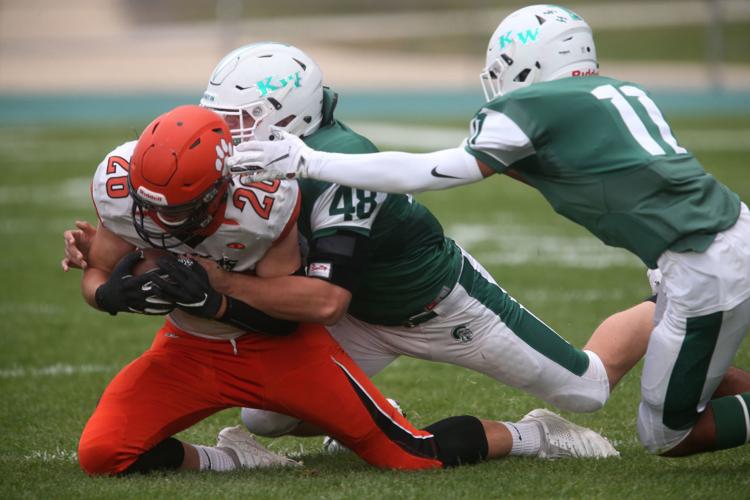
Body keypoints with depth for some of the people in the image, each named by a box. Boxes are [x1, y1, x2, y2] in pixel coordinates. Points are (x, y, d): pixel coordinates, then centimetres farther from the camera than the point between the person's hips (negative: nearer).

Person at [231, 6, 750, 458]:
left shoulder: (532, 108, -5)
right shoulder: (623, 93, 17)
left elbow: (424, 173, -5)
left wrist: (307, 162, -4)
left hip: (706, 268, -8)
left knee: (667, 435, 5)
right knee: (686, 385, 26)